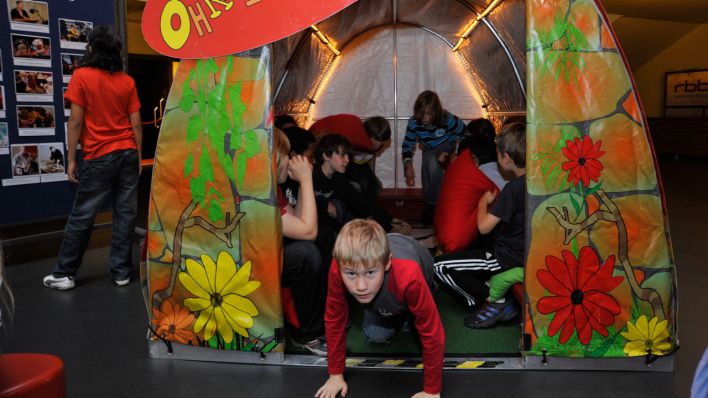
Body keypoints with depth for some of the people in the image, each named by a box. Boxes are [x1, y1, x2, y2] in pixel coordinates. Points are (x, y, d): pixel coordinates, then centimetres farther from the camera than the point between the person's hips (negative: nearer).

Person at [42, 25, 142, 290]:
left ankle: (64, 274, 13)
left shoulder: (82, 76, -3)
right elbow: (136, 124, 4)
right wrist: (138, 157, 12)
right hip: (128, 153, 3)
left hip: (99, 157, -3)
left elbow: (76, 121, -7)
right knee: (125, 213, 6)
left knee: (81, 216, 4)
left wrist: (71, 159, -2)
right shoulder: (127, 81, 6)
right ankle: (121, 271, 11)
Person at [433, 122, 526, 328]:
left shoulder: (514, 188, -23)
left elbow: (484, 226, -21)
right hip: (522, 254, 9)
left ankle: (495, 302, -2)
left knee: (440, 266, -7)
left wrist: (484, 202, -5)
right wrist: (496, 201, 10)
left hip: (510, 258, -9)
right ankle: (497, 294, 12)